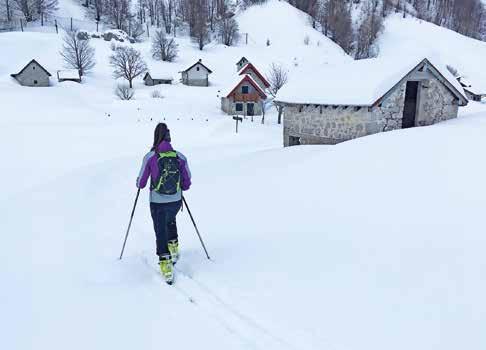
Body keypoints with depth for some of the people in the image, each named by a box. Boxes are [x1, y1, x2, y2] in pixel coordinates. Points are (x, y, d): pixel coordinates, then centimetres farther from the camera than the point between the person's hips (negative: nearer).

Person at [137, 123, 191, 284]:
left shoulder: (150, 157, -14)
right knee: (171, 220, 34)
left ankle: (166, 267, 8)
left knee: (161, 233, 12)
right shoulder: (180, 157, -9)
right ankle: (174, 249, 36)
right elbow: (187, 184, -2)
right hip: (176, 202, 3)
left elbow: (141, 184, -7)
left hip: (157, 203, -3)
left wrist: (139, 182, 17)